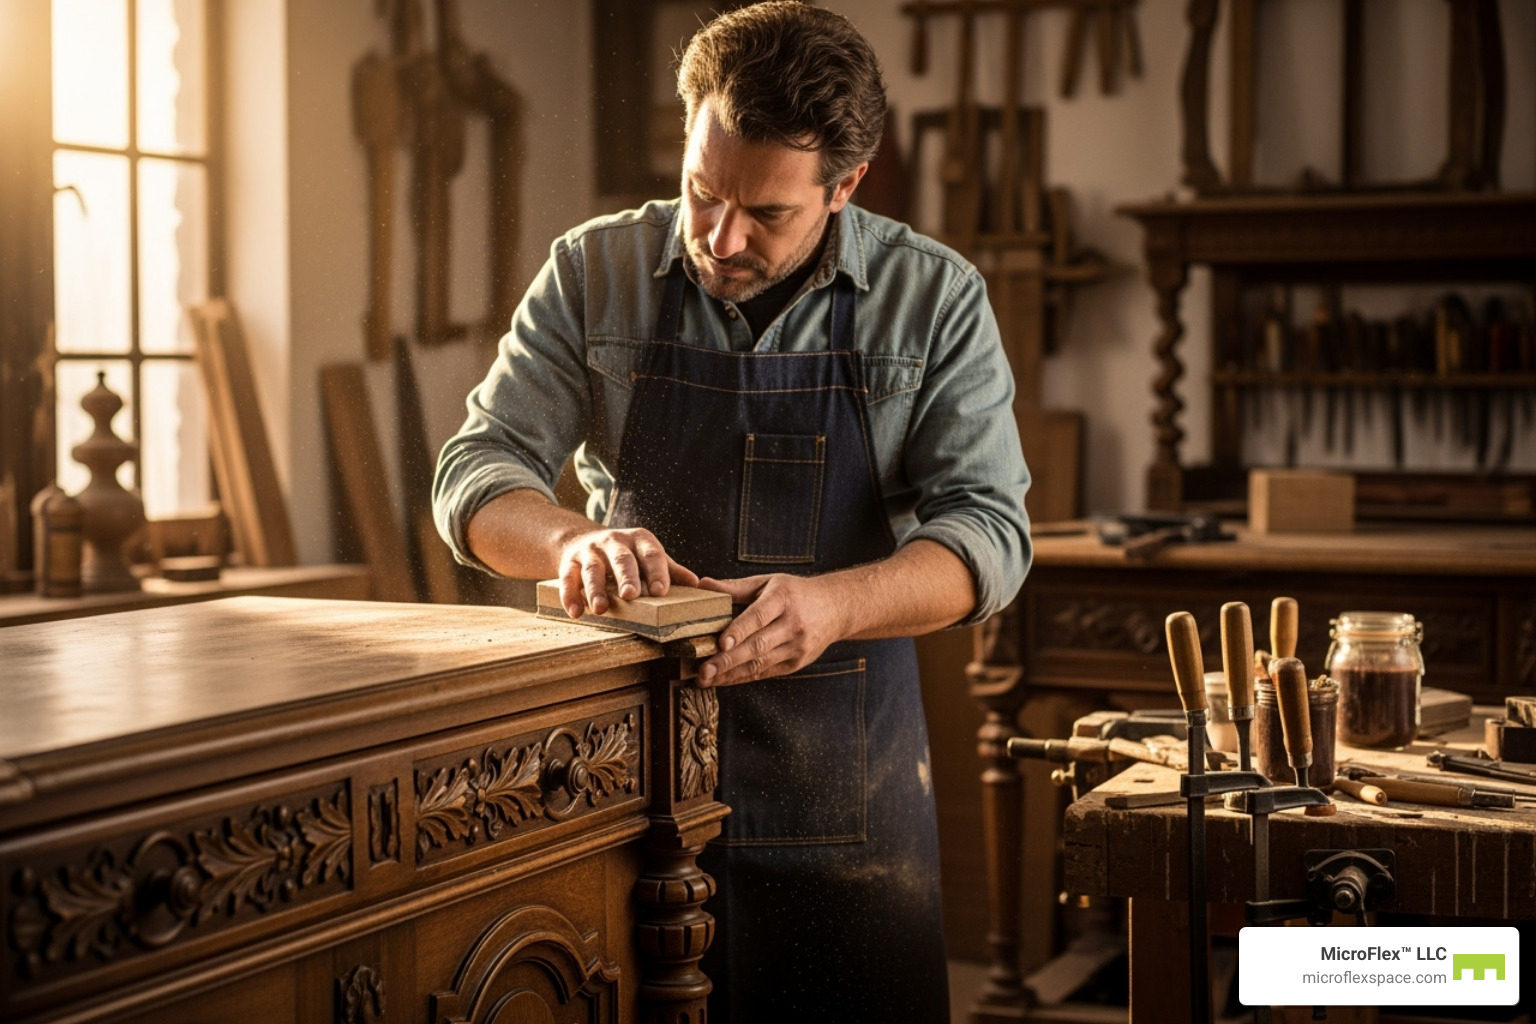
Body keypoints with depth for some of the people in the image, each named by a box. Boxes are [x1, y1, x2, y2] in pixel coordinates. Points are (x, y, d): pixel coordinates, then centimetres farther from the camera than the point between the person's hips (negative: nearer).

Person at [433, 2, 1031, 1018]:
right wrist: (575, 541, -25)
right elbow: (479, 472, -2)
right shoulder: (594, 273, 0)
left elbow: (988, 529, -10)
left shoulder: (936, 299, -3)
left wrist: (833, 604, -30)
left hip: (843, 769, 0)